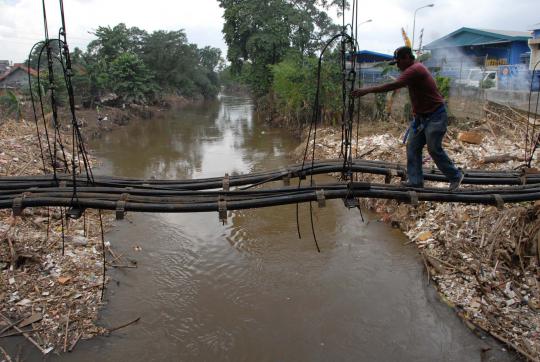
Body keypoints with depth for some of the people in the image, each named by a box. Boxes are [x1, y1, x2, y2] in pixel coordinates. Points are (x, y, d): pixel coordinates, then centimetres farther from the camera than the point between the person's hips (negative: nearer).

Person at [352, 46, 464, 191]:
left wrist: (367, 90, -30)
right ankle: (415, 181, 10)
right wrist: (416, 112, 9)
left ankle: (455, 176, 16)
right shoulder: (414, 69, 11)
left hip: (435, 116, -10)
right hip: (421, 116, 10)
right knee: (413, 148, 5)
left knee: (434, 149, -3)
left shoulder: (415, 70, -21)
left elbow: (392, 86, -30)